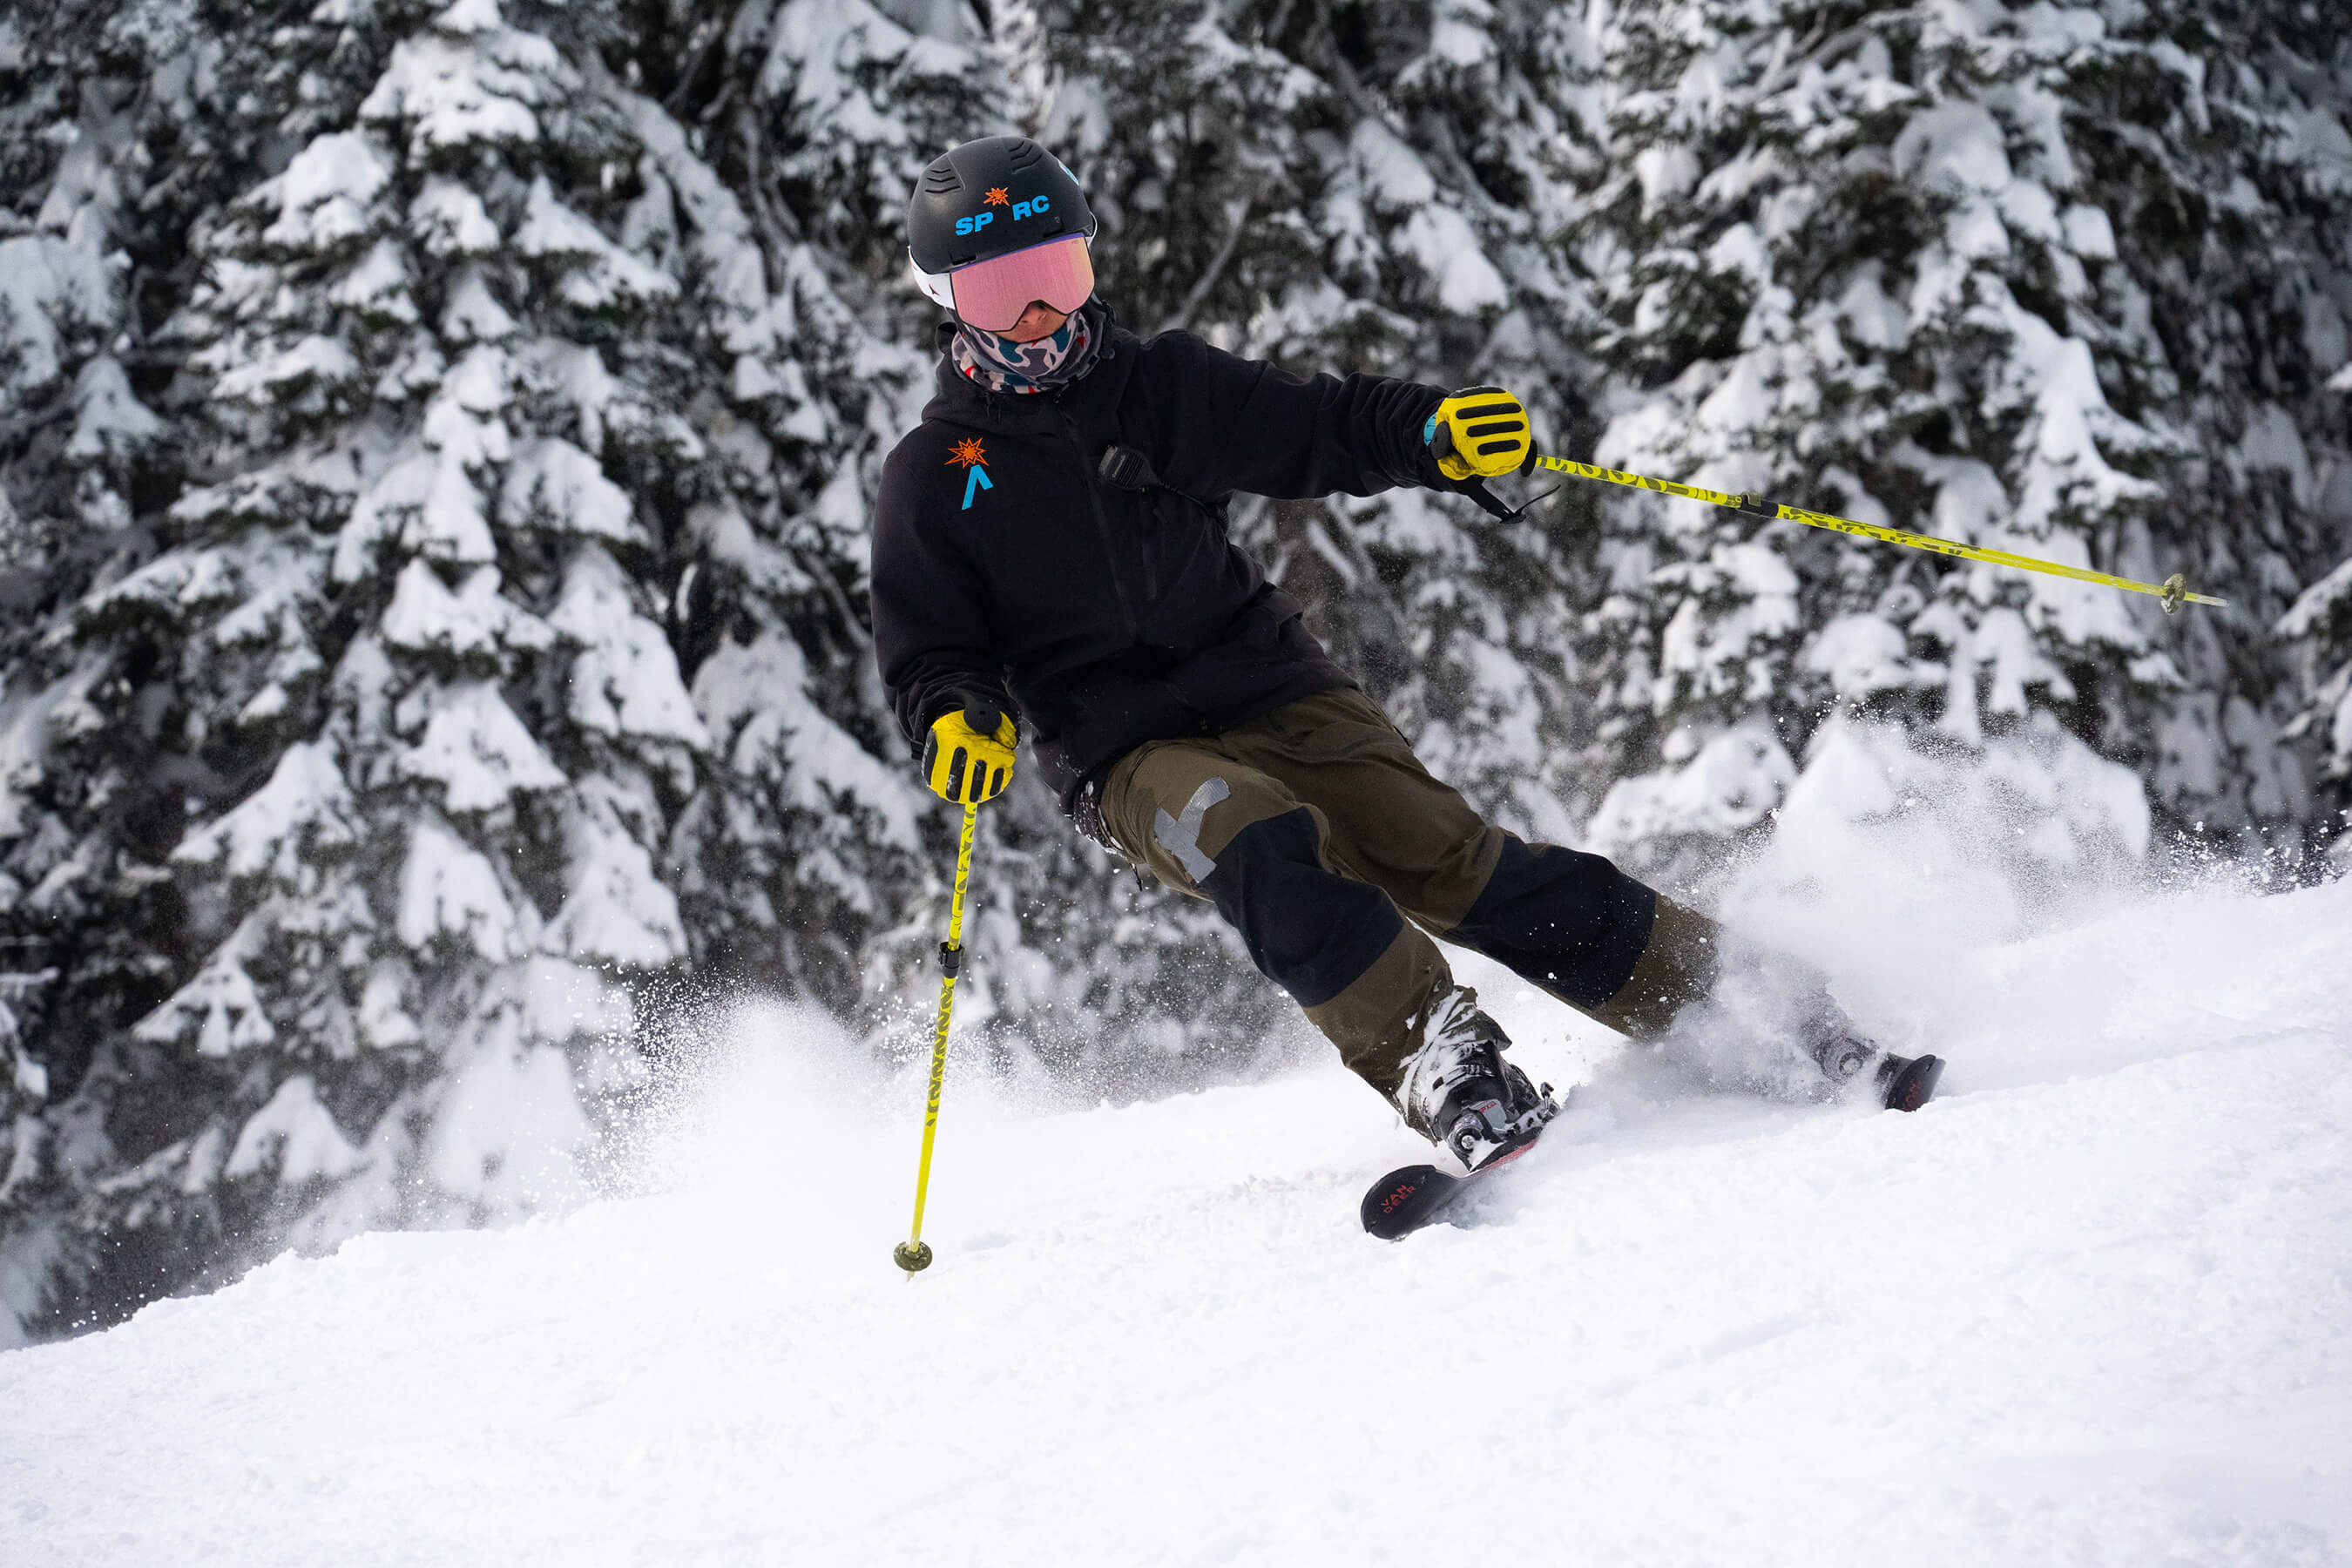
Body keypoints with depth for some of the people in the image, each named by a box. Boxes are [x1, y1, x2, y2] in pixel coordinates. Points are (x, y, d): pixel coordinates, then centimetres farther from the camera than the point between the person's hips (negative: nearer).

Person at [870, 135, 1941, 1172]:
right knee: (1265, 849, -32)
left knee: (1442, 855, -14)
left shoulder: (1159, 385, 10)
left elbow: (1314, 429, 7)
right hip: (1127, 757, -2)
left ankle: (1716, 992, -12)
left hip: (1271, 690, 2)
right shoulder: (931, 479, 5)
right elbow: (924, 653, 4)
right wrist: (957, 720, -19)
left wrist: (1431, 433, -13)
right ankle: (1440, 1069, -38)